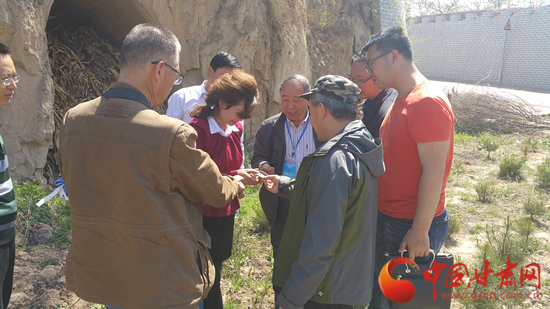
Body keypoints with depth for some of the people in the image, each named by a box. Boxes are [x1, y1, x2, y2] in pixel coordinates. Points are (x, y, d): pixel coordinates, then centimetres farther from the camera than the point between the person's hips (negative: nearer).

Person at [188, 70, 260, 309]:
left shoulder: (236, 128, 3)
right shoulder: (198, 130, -20)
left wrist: (243, 174, -6)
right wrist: (234, 178, -22)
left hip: (226, 212, 7)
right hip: (206, 215, -7)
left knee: (218, 261, 20)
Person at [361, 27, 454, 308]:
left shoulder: (428, 103, -20)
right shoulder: (401, 101, 10)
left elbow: (434, 172, -23)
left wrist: (420, 232, -21)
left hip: (412, 226, -9)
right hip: (387, 217, 9)